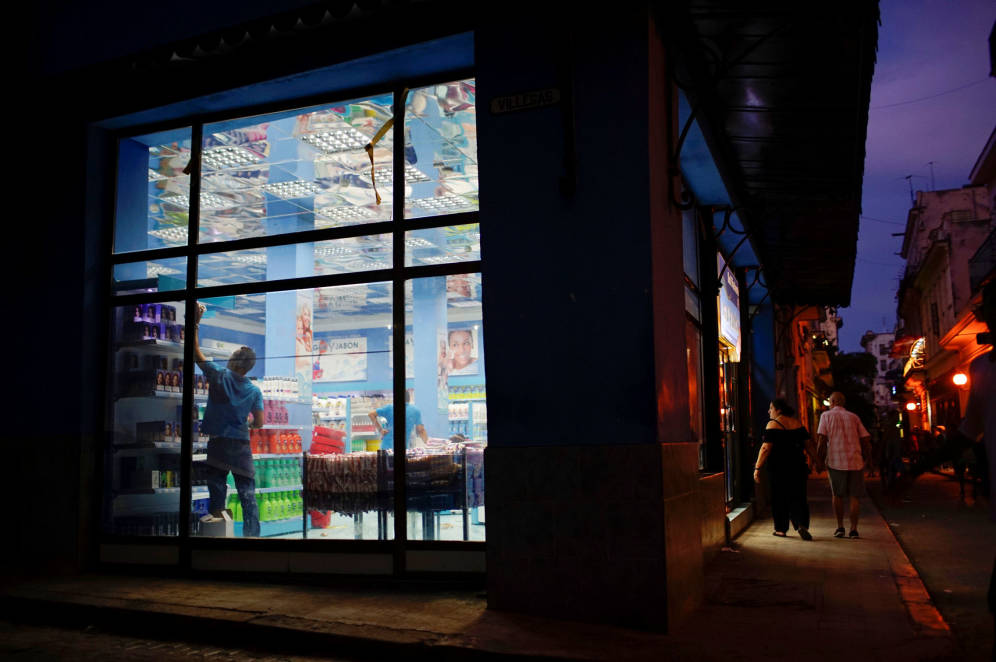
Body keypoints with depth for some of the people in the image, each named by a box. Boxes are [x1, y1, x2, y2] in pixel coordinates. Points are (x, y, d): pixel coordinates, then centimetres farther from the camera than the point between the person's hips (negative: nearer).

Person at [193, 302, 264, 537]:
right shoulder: (255, 391, -1)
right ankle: (251, 534, -3)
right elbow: (259, 423, 1)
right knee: (247, 493, 2)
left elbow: (196, 352, 1)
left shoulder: (219, 376, -6)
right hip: (241, 447, 1)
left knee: (216, 489, 6)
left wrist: (196, 322, 4)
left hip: (217, 444, -1)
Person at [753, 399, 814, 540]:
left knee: (779, 497, 7)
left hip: (779, 466, -5)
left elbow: (766, 448, -15)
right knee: (798, 496, 8)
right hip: (798, 465, 5)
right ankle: (802, 524, -11)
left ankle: (781, 529, 15)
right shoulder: (798, 423, 9)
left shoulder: (773, 424, -10)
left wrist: (757, 468, -11)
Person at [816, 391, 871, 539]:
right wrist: (865, 460, 16)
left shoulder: (826, 416, 3)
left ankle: (840, 527, 10)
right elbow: (866, 439, 6)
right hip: (855, 461, 2)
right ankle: (854, 529, 5)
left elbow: (821, 440, -6)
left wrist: (820, 461, 2)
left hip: (836, 461, -2)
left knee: (837, 495, 13)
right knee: (854, 496, 9)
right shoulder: (854, 417, 11)